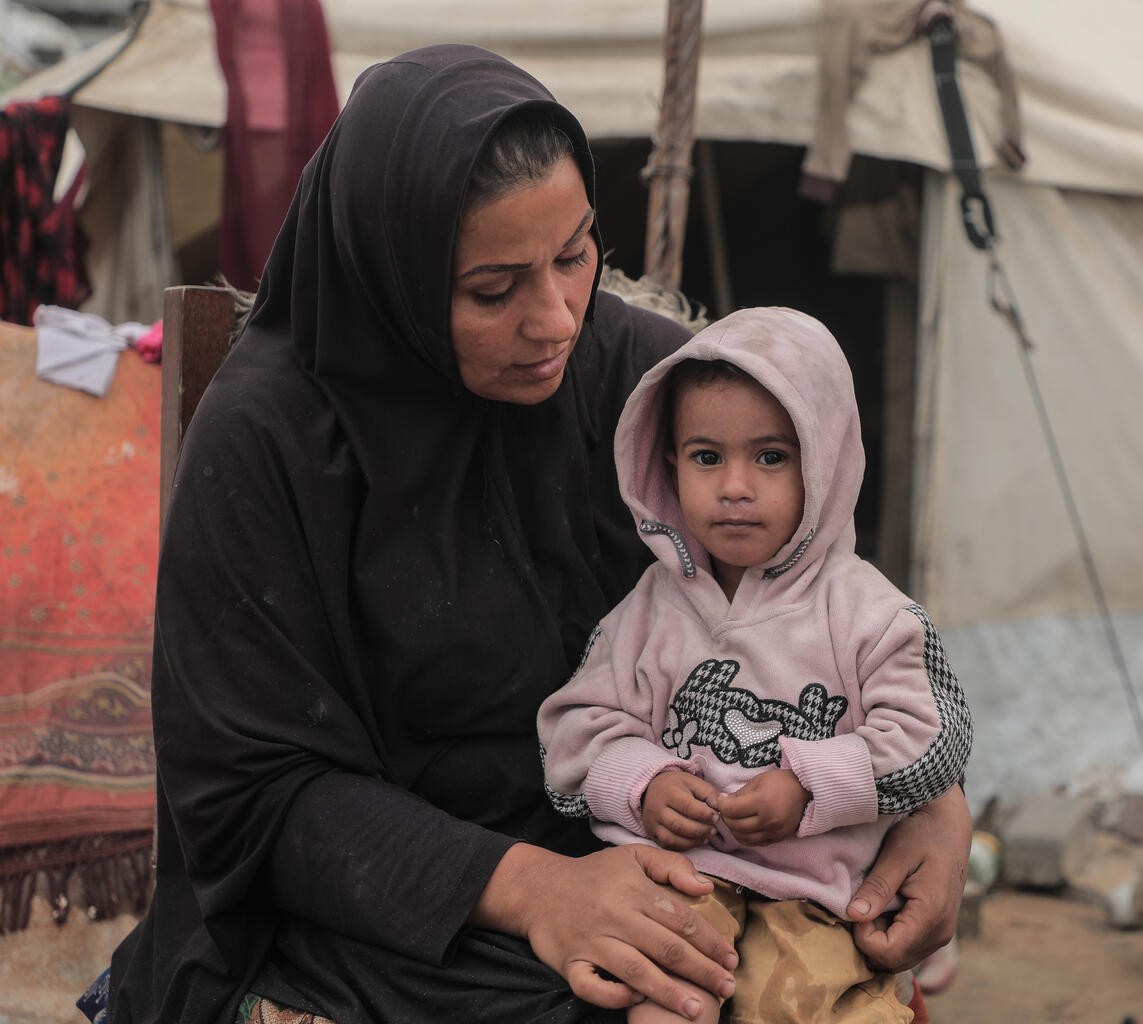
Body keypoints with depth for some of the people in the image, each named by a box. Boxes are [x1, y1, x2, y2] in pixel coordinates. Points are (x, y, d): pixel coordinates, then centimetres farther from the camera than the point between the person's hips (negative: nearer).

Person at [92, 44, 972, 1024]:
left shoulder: (645, 374, -4)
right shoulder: (264, 437, -13)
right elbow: (261, 789, -12)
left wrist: (934, 795, -13)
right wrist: (523, 885, -24)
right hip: (384, 909, -2)